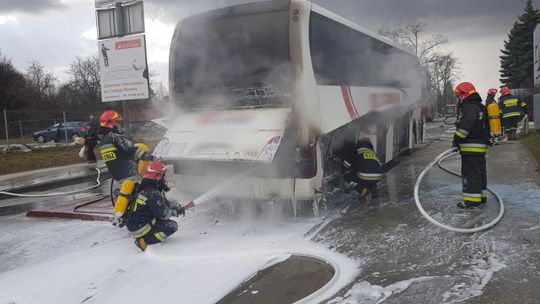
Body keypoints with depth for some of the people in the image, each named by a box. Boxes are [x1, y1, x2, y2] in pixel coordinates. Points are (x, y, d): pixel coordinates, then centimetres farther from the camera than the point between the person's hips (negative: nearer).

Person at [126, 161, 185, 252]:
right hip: (140, 230, -9)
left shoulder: (145, 188, 10)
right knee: (172, 226, -9)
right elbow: (163, 214, -20)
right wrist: (174, 212, 0)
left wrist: (177, 206, 9)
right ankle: (144, 240, -12)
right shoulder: (152, 193, -21)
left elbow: (164, 202, 21)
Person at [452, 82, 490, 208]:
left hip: (471, 147, -11)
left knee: (471, 173, -9)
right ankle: (481, 197, 24)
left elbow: (464, 127, -23)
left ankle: (472, 200, -8)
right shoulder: (479, 107, 19)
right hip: (481, 146, 11)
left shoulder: (469, 108, -16)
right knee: (480, 172, 15)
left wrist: (457, 140, -14)